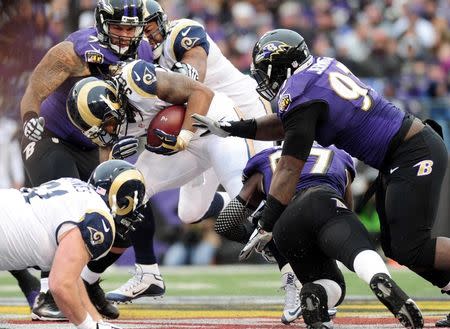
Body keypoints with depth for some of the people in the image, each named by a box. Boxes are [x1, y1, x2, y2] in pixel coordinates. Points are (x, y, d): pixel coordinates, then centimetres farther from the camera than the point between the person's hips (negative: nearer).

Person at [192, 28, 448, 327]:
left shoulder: (299, 95, -15)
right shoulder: (322, 67, 11)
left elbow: (289, 170, -13)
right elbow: (284, 126, 24)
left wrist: (267, 227, -8)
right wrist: (229, 129, 22)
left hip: (416, 156, -10)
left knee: (411, 250, -13)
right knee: (394, 245, 11)